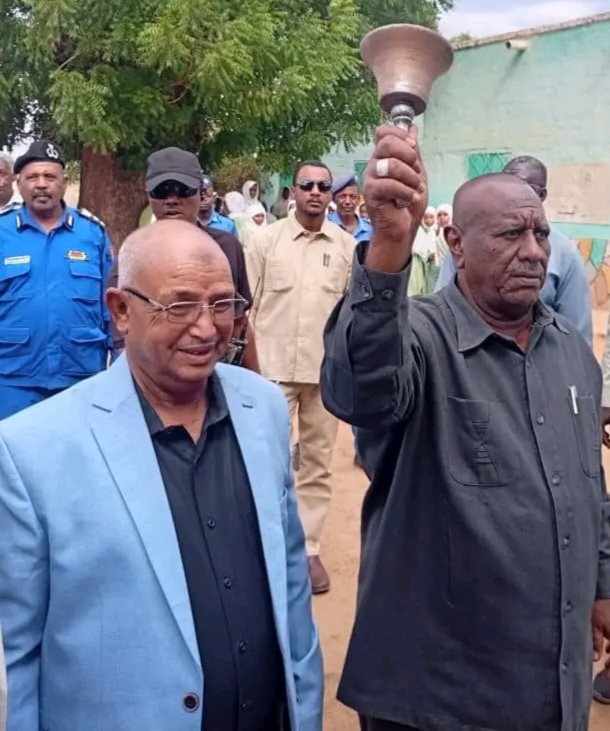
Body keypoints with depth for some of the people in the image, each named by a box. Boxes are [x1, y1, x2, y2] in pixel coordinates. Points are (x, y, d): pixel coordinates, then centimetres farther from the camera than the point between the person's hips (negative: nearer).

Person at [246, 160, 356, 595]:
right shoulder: (266, 240, 0)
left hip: (327, 367, 2)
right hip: (274, 366, -2)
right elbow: (247, 305, 1)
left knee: (318, 461, 10)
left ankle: (309, 547, 20)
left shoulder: (347, 246, 3)